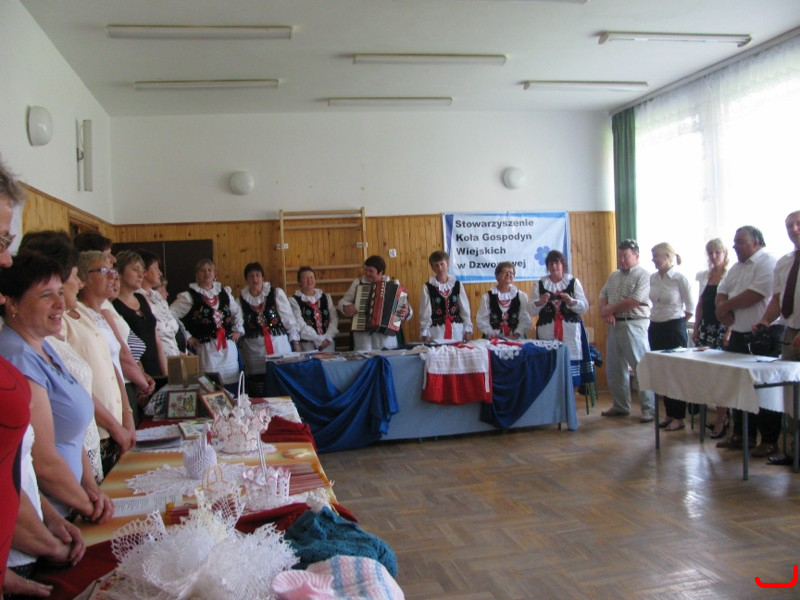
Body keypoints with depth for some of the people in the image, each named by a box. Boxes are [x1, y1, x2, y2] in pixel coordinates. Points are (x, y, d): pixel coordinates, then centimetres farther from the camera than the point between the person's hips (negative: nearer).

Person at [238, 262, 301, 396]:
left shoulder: (276, 293, -1)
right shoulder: (242, 298, 4)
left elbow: (289, 318, 1)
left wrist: (295, 342, 0)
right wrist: (241, 345, 11)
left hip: (278, 343, -1)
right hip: (254, 348, 1)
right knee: (258, 395, 3)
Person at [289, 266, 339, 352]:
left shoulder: (326, 297, 14)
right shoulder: (294, 300, 0)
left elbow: (334, 319, 7)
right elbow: (300, 325, -8)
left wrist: (327, 338, -8)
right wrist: (319, 339, -12)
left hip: (327, 342, 3)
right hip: (307, 343, -3)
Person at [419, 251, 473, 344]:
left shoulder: (457, 285, 4)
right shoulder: (428, 287, -2)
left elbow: (465, 308, 8)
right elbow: (425, 312, 0)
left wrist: (468, 330, 6)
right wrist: (425, 333, -2)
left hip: (457, 331, 2)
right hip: (437, 332, -2)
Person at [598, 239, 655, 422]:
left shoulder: (643, 276, -6)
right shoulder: (614, 276, 17)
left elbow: (634, 301, -17)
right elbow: (603, 296, 13)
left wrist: (611, 309, -8)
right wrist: (606, 312, -7)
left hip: (634, 325, -8)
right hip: (614, 325, 8)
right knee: (615, 368, 13)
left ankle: (649, 409, 1)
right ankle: (620, 406, 26)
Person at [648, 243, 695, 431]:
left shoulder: (679, 279, -11)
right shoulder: (652, 278, 6)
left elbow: (690, 308, -4)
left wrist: (677, 322, 3)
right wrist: (658, 318, 12)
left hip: (674, 329, -6)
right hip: (656, 329, 6)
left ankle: (679, 417, 8)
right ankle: (669, 414, 20)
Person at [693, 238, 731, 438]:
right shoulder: (704, 276, 12)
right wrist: (696, 328, 11)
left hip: (723, 328, -6)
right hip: (706, 328, 6)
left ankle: (720, 420, 3)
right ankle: (723, 415, 20)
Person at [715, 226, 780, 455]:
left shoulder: (767, 263, -11)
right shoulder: (737, 267, 17)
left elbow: (755, 294, -21)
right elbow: (721, 292, 14)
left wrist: (725, 306, -8)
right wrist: (723, 311, -8)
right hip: (738, 336, 9)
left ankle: (769, 441, 7)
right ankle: (742, 434, 24)